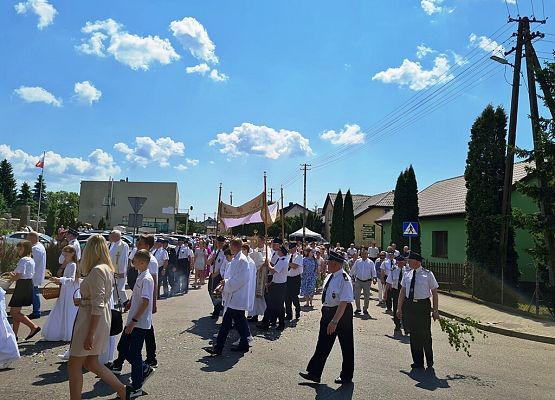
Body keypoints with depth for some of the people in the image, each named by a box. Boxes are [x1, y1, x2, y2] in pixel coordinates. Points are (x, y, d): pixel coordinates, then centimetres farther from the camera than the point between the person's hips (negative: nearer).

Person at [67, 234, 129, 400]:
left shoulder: (97, 270, -19)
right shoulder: (107, 268, 9)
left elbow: (97, 306, -23)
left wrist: (90, 334, -23)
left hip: (92, 320, -9)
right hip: (102, 318, 9)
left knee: (74, 365, 4)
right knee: (91, 363, 17)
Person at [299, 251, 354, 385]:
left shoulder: (344, 279, -23)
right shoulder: (330, 277, 5)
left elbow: (343, 303, -27)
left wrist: (334, 321, -31)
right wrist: (325, 311, 20)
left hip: (342, 313, -8)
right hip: (328, 312, 8)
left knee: (346, 346, 10)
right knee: (323, 344, 11)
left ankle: (346, 376, 26)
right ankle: (314, 373, 19)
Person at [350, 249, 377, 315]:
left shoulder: (370, 262, 0)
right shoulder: (357, 261, 3)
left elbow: (373, 271, -5)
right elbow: (353, 269, 14)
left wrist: (374, 278, -19)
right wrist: (351, 276, 18)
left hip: (367, 282, 0)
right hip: (358, 281, 1)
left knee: (367, 297, 8)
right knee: (356, 296, -2)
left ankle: (365, 309, 24)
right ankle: (358, 308, 16)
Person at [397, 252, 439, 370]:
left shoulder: (428, 274, -6)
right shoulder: (407, 275, 6)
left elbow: (434, 292, -4)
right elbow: (402, 291, 11)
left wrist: (435, 310, -8)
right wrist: (399, 308, 8)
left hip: (423, 305, -4)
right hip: (410, 305, 4)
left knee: (425, 333, 6)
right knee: (413, 334, 9)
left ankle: (429, 361, 28)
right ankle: (417, 362, 22)